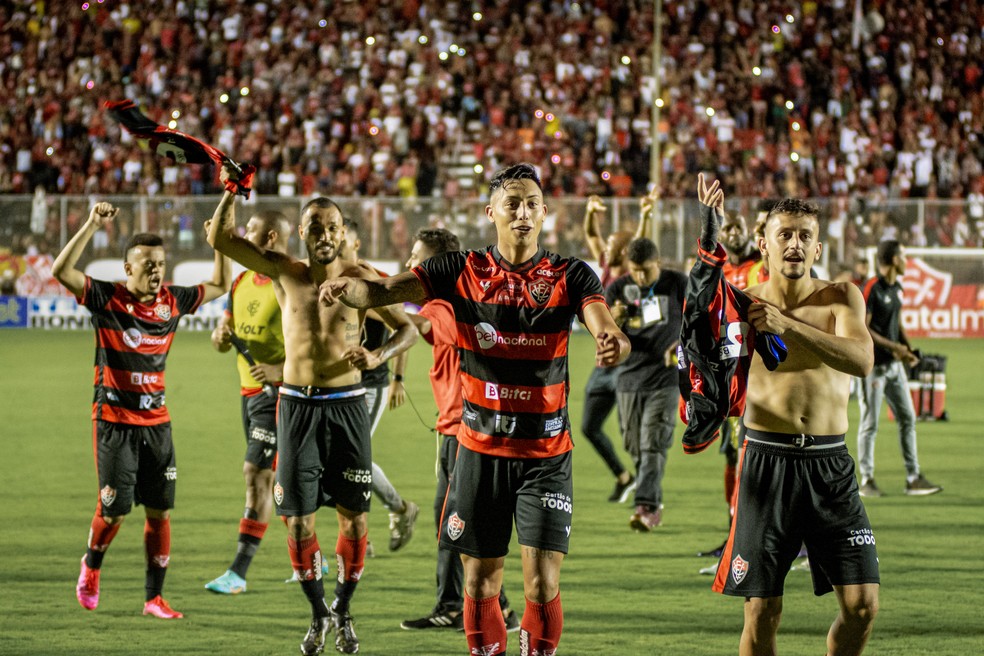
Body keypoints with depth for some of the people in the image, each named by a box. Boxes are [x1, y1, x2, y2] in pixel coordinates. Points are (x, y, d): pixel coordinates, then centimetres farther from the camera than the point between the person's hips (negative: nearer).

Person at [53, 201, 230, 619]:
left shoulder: (171, 301, 4)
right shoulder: (107, 298, -9)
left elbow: (219, 286, 18)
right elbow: (61, 271, -23)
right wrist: (92, 227, -30)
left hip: (156, 422, 4)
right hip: (114, 421, -4)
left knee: (159, 511, 1)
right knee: (115, 510, -5)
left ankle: (154, 597, 9)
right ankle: (92, 566, 26)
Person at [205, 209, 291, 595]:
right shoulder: (242, 282, 12)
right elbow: (222, 341, 17)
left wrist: (283, 370, -26)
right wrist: (220, 337, -6)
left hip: (278, 392, -9)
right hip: (250, 391, 9)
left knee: (257, 474, -13)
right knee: (275, 478, 14)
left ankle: (239, 571, -14)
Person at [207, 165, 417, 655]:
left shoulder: (360, 279, -2)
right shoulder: (284, 273, 2)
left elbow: (408, 329, 3)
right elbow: (221, 238, -2)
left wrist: (378, 357, -16)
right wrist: (232, 191, -16)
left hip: (347, 406, -1)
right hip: (297, 406, 1)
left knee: (353, 515, 1)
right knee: (297, 516, 1)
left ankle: (343, 609, 19)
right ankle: (318, 614, 16)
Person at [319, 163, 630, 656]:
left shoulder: (569, 276, -2)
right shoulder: (463, 272, -1)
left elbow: (604, 326, -19)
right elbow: (386, 291, -10)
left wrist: (613, 344, -43)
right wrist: (349, 288, -33)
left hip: (547, 452, -1)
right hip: (481, 447, 1)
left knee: (543, 583, -9)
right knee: (481, 581, 7)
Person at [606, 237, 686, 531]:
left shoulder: (677, 284, -2)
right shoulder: (618, 289, 3)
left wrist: (682, 346, -12)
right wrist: (614, 319, -20)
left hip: (664, 377, -3)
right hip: (630, 377, 3)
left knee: (654, 445, -14)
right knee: (635, 447, 8)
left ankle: (646, 507, -21)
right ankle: (655, 504, 23)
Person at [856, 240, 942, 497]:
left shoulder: (897, 288, 11)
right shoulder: (871, 289, -15)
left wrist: (907, 349, 4)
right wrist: (893, 347, -19)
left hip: (894, 364, 8)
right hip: (873, 364, -8)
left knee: (907, 418, 8)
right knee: (870, 423, -1)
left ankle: (913, 478, 13)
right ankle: (867, 480, 8)